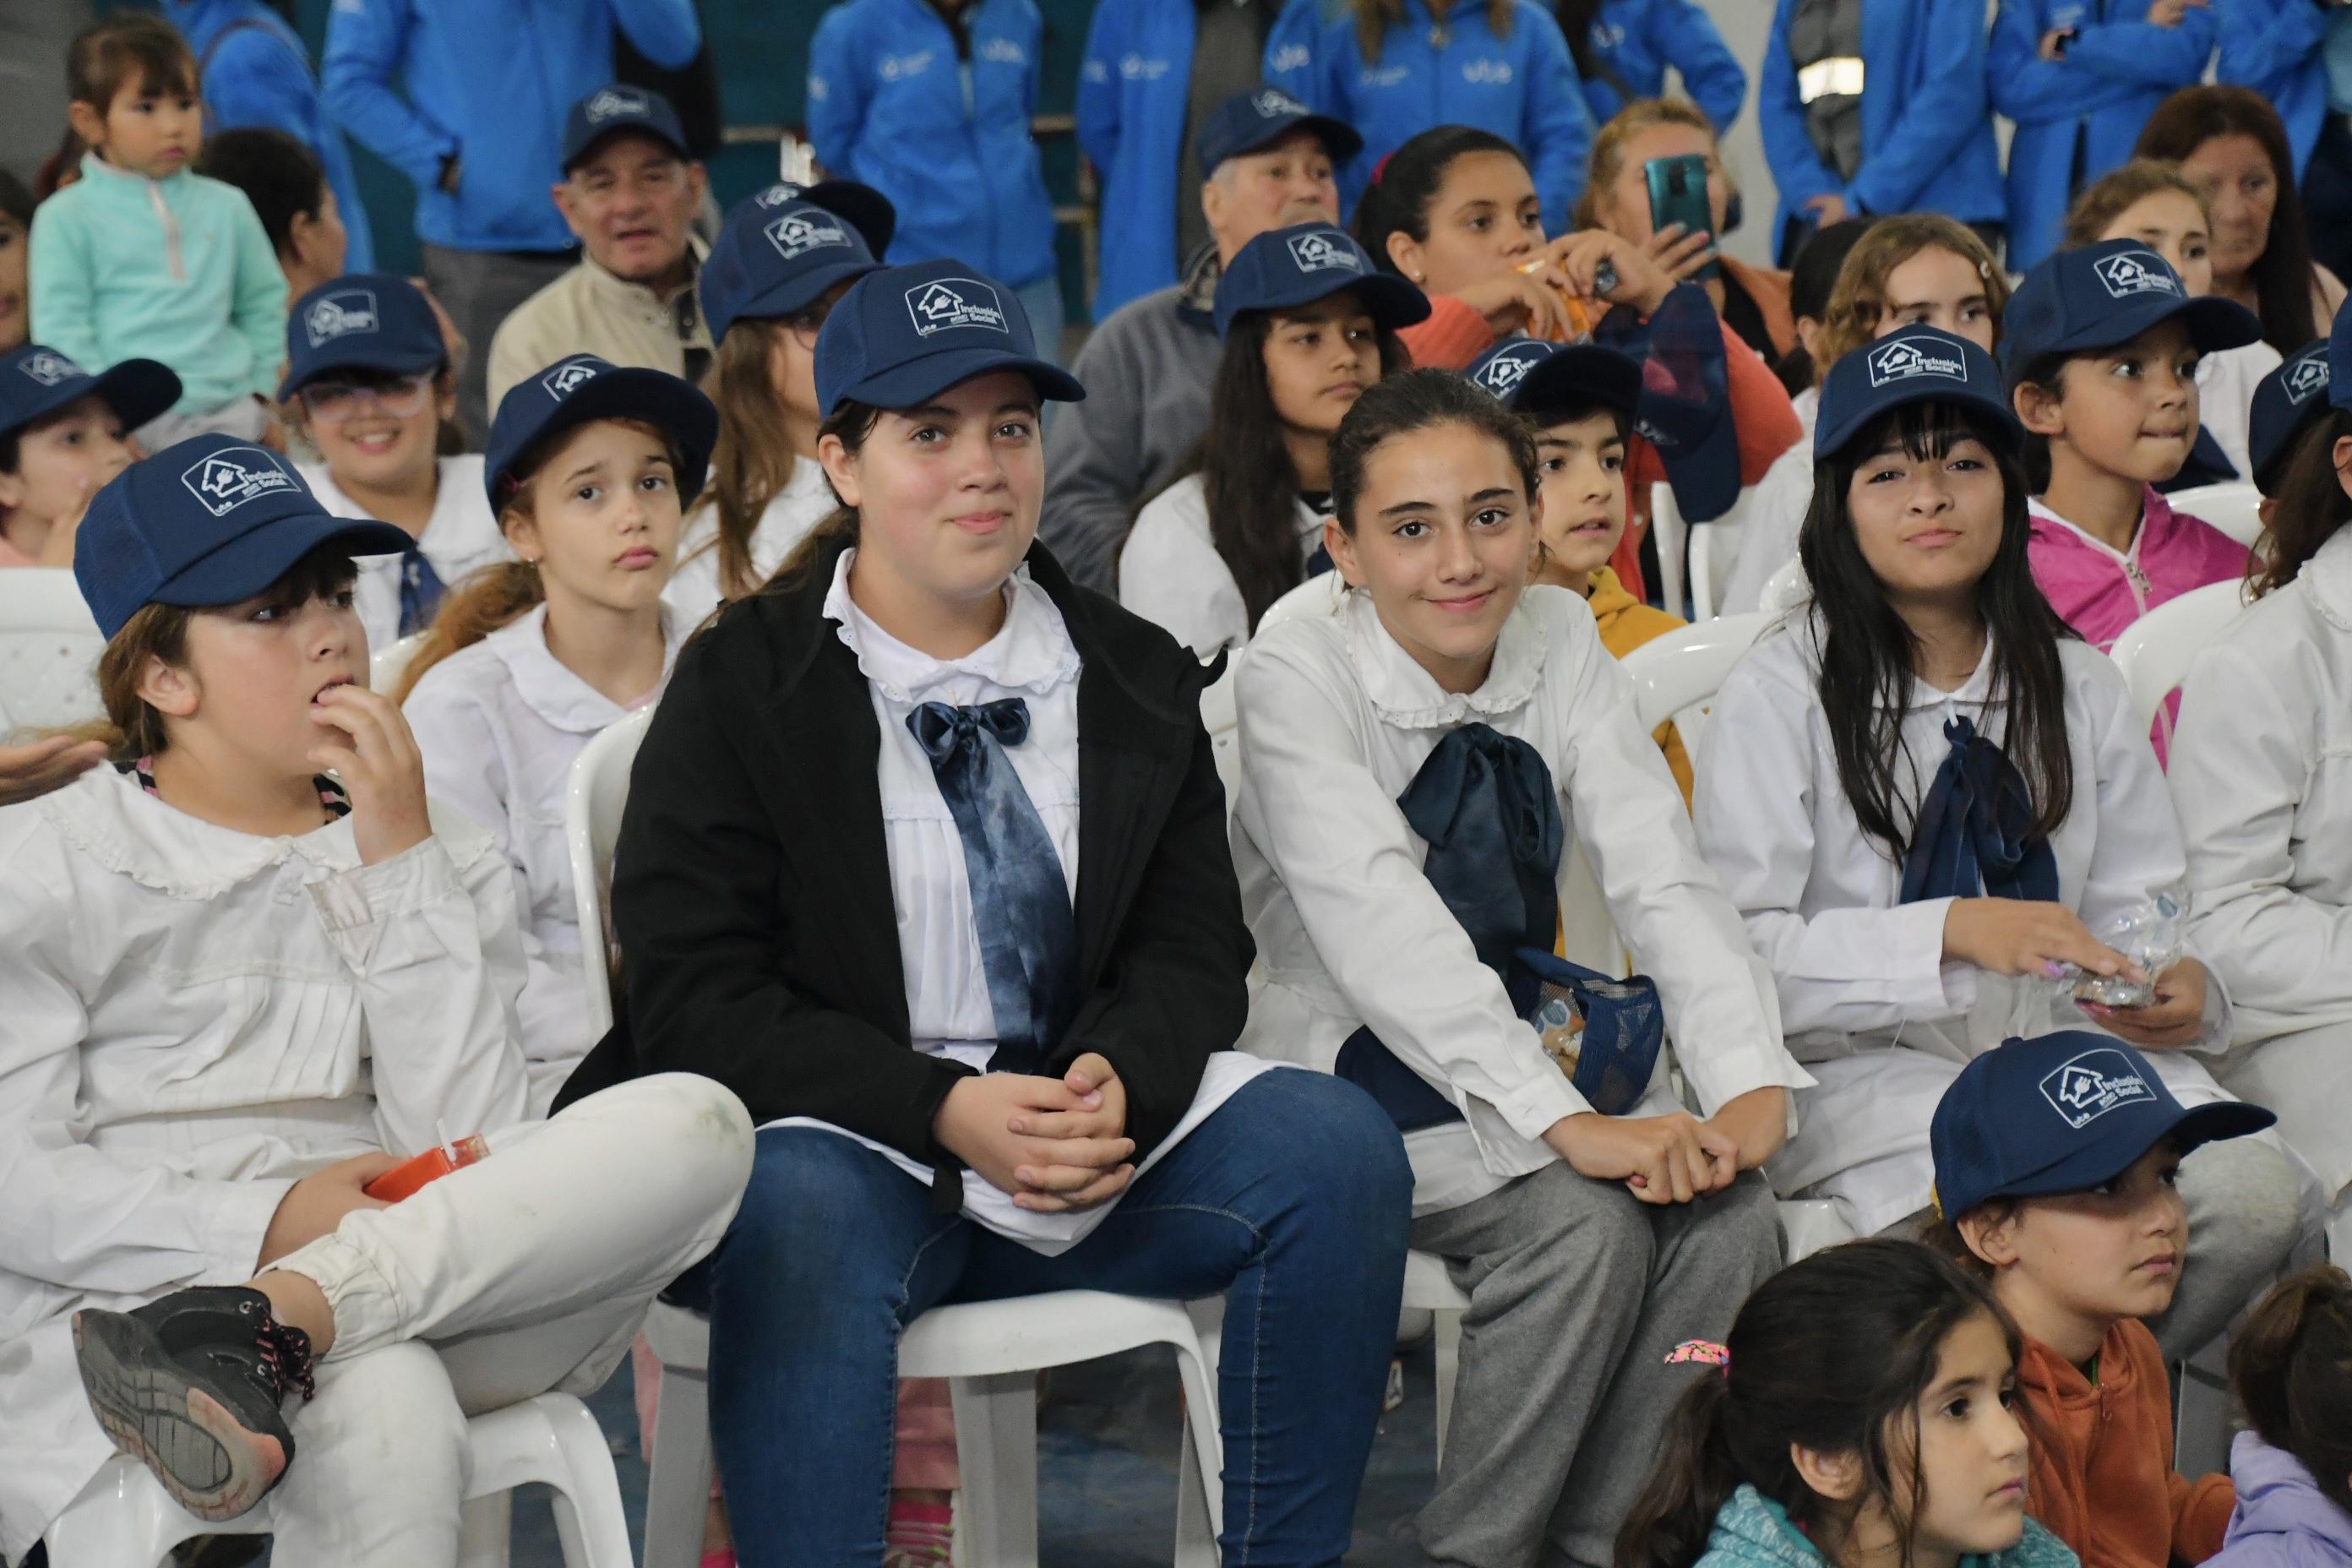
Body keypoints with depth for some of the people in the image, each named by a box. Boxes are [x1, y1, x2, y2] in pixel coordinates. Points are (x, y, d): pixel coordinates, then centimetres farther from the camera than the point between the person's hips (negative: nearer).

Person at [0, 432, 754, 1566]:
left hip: (426, 1303, 5)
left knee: (695, 1127, -25)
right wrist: (266, 1224, -14)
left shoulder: (435, 863, 21)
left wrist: (402, 864, 1)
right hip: (124, 1301, -5)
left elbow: (462, 1140, 5)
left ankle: (274, 1328, -35)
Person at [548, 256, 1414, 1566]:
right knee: (802, 1215, -37)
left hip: (1088, 1124, 4)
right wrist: (943, 1110, -20)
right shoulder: (743, 684, 0)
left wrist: (1121, 1085, -16)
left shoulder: (1135, 677, 12)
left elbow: (1195, 945, 9)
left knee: (1339, 1146, -19)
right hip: (835, 1134, -4)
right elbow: (694, 998, -7)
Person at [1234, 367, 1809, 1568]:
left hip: (1529, 1056, 5)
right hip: (1357, 1089, -5)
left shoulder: (1561, 645, 1)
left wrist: (1750, 1088, -26)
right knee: (1584, 1220, -28)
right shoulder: (1296, 677, -14)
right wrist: (1569, 1126, -39)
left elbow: (1662, 881, -8)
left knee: (1727, 1209, -21)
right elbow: (1381, 927, -28)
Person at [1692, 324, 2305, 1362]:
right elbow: (1738, 946, -10)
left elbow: (2138, 905, 18)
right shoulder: (1780, 692, 0)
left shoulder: (2079, 687, 17)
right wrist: (1951, 931, -21)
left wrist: (2184, 989, -6)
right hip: (1865, 1065, -5)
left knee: (2253, 1197, -24)